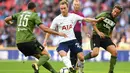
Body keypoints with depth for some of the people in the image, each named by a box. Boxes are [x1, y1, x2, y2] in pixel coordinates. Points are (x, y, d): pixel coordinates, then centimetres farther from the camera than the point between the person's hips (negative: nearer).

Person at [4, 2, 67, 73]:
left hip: (19, 43, 6)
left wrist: (9, 22, 48)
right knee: (46, 55, 1)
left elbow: (6, 19, 23)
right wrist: (58, 33, -3)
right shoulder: (34, 15, 1)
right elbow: (44, 29, -9)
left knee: (40, 56, 19)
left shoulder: (20, 14, 17)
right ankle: (37, 65, -29)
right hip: (29, 40, -6)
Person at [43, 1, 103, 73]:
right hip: (63, 42, -2)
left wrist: (96, 20, -3)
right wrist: (45, 40, -4)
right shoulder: (57, 19, -3)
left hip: (73, 40, 2)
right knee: (62, 54, -34)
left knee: (81, 57, -4)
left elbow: (86, 19, 3)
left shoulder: (73, 16, 1)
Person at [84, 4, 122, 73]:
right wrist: (98, 32, -20)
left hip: (106, 37, 6)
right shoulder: (104, 15, -8)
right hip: (96, 36, -6)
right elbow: (93, 22, -10)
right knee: (95, 53, -26)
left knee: (114, 51, -16)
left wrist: (110, 41, 16)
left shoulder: (114, 21, 12)